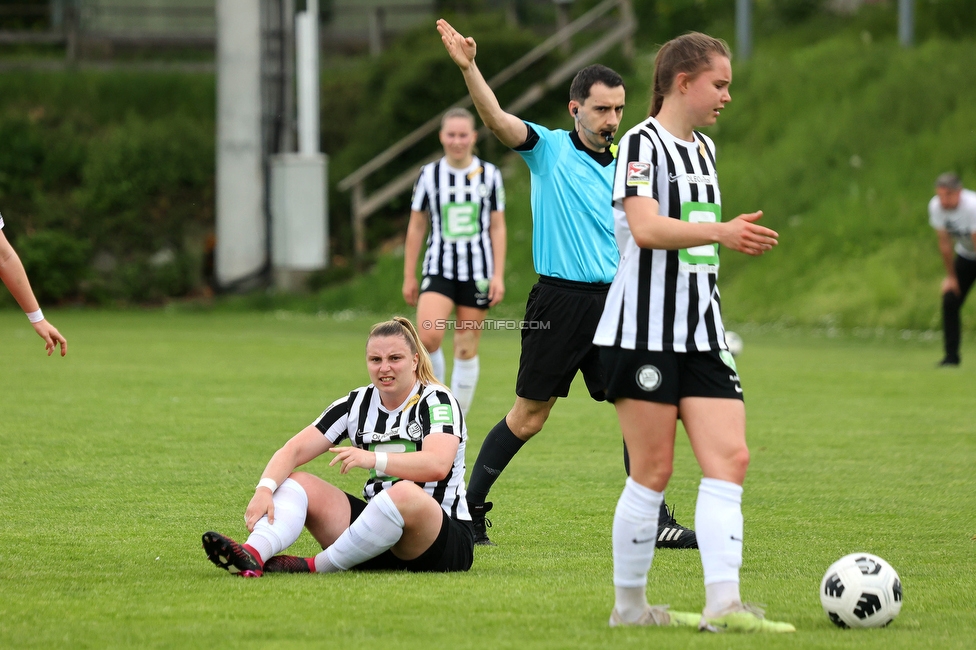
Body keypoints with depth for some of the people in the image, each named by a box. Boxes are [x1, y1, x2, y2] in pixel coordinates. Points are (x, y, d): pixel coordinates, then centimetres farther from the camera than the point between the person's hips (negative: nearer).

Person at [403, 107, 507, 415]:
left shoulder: (489, 175, 2)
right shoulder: (429, 175, 2)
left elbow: (497, 227, 5)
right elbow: (416, 227, 8)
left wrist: (498, 275, -2)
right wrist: (409, 277, 6)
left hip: (477, 272, 0)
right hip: (438, 270, 0)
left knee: (467, 348, 3)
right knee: (428, 337, -22)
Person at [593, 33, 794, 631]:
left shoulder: (703, 149, 17)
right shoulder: (642, 143, -9)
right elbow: (646, 227, -25)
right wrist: (720, 232, -37)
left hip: (701, 333, 8)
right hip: (645, 331, -8)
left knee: (731, 458, -7)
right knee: (654, 471, -4)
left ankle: (723, 605, -14)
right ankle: (630, 605, 9)